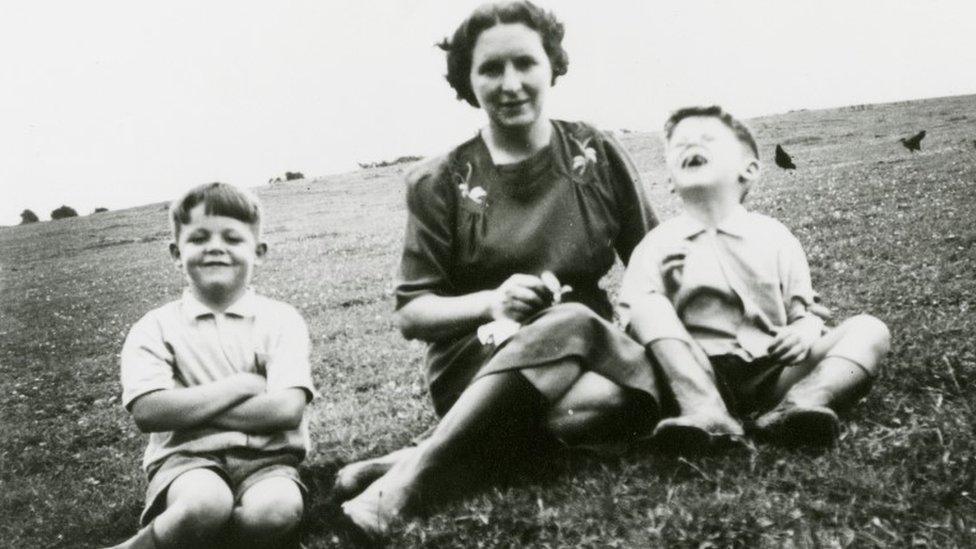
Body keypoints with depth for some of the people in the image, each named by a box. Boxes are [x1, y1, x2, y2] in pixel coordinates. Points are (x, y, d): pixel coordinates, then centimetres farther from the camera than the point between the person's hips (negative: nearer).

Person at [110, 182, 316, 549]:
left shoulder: (281, 319, 2)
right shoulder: (155, 328, 3)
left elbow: (287, 410, -11)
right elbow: (148, 413, -12)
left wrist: (188, 410, -9)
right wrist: (241, 385, -10)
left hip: (265, 455, 2)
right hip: (186, 456, -2)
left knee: (277, 510, -34)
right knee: (205, 505, -38)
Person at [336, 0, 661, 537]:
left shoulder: (598, 155, 7)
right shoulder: (440, 182, 1)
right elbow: (411, 314, 1)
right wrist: (490, 303, -17)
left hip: (593, 349, 3)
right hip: (476, 361, -2)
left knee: (623, 393, -33)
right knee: (574, 321, -35)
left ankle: (416, 464, -28)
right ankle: (420, 471, -31)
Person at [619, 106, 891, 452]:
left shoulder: (774, 236, 12)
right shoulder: (659, 245, 7)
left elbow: (805, 311, 12)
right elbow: (634, 320, 0)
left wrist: (805, 331, -11)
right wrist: (664, 282, -18)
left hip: (771, 375, 2)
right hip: (699, 375, -2)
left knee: (870, 329, -10)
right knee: (649, 305, -22)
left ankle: (796, 404, -36)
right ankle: (707, 412, -38)